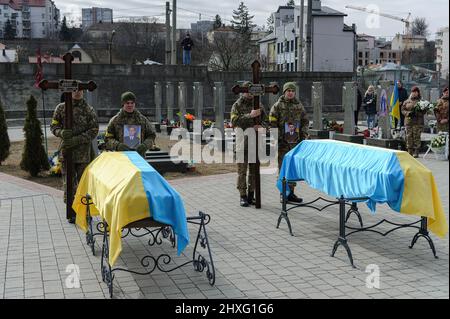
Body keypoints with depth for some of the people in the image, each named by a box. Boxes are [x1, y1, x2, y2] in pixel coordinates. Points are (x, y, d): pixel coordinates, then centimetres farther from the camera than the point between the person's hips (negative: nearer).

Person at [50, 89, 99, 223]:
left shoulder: (89, 110, 2)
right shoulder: (61, 108, 7)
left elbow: (94, 131, -4)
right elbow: (53, 126, 9)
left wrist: (77, 140, -16)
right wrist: (62, 133, -15)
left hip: (84, 152, -1)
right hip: (66, 151, 1)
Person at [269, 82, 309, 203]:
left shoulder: (299, 106, 12)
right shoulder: (277, 106, -1)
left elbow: (305, 122, 16)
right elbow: (272, 123, -5)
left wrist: (303, 135, 3)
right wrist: (278, 138, -11)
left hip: (295, 142, 5)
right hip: (282, 142, -4)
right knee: (283, 168, -2)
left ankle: (291, 192, 17)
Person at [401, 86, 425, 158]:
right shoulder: (406, 102, 13)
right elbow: (403, 110, 10)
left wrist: (417, 113, -17)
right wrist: (408, 113, -9)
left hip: (418, 122, -3)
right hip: (408, 121, 3)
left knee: (416, 137, -6)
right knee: (409, 136, 3)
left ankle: (416, 152, -2)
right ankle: (409, 151, 10)